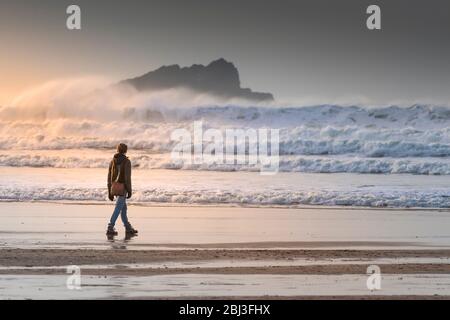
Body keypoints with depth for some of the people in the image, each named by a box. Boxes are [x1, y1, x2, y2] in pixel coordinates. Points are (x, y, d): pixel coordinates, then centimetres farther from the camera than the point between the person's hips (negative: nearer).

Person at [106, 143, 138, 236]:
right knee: (117, 209, -4)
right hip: (122, 189, -7)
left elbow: (109, 178, 6)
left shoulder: (112, 161, 5)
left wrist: (110, 192, 11)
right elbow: (127, 177, -17)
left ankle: (128, 228, 22)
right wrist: (130, 191, -10)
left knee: (123, 208, 16)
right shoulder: (127, 161, -13)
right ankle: (110, 229, -9)